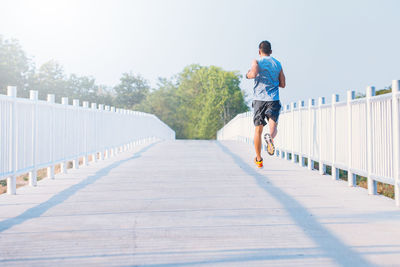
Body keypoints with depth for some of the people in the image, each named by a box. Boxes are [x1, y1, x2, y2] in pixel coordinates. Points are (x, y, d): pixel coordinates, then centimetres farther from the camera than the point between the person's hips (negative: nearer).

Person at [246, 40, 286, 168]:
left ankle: (258, 159, 13)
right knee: (273, 127, -3)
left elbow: (254, 74, -18)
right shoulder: (277, 64, 13)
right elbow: (282, 84, 15)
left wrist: (248, 74, 4)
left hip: (259, 99, -1)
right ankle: (270, 138, -40)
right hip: (273, 100, 1)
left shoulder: (256, 62, 3)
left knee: (258, 129, 8)